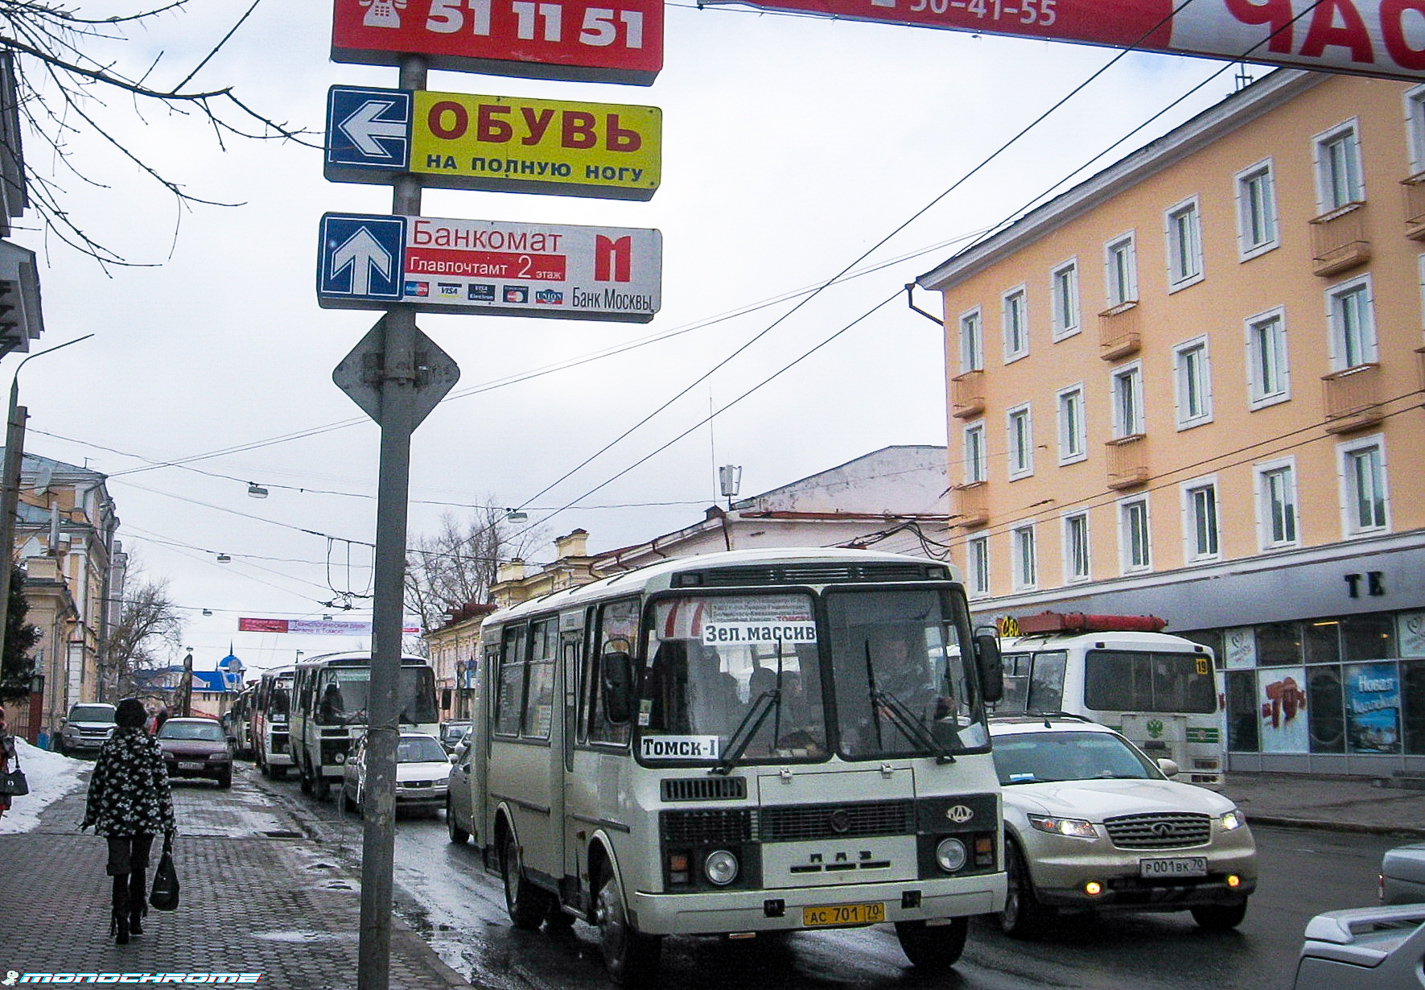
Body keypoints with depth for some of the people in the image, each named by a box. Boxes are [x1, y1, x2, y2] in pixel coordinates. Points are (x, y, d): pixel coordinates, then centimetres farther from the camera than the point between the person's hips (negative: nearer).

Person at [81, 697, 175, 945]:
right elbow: (163, 785, -2)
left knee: (120, 870, 1)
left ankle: (122, 925, -10)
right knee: (139, 868, 16)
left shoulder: (109, 746, -1)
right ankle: (135, 920, 23)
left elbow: (97, 783, 4)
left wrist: (91, 816, 16)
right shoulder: (152, 746, -3)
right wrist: (168, 821, 5)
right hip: (146, 817, 0)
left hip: (115, 817, 0)